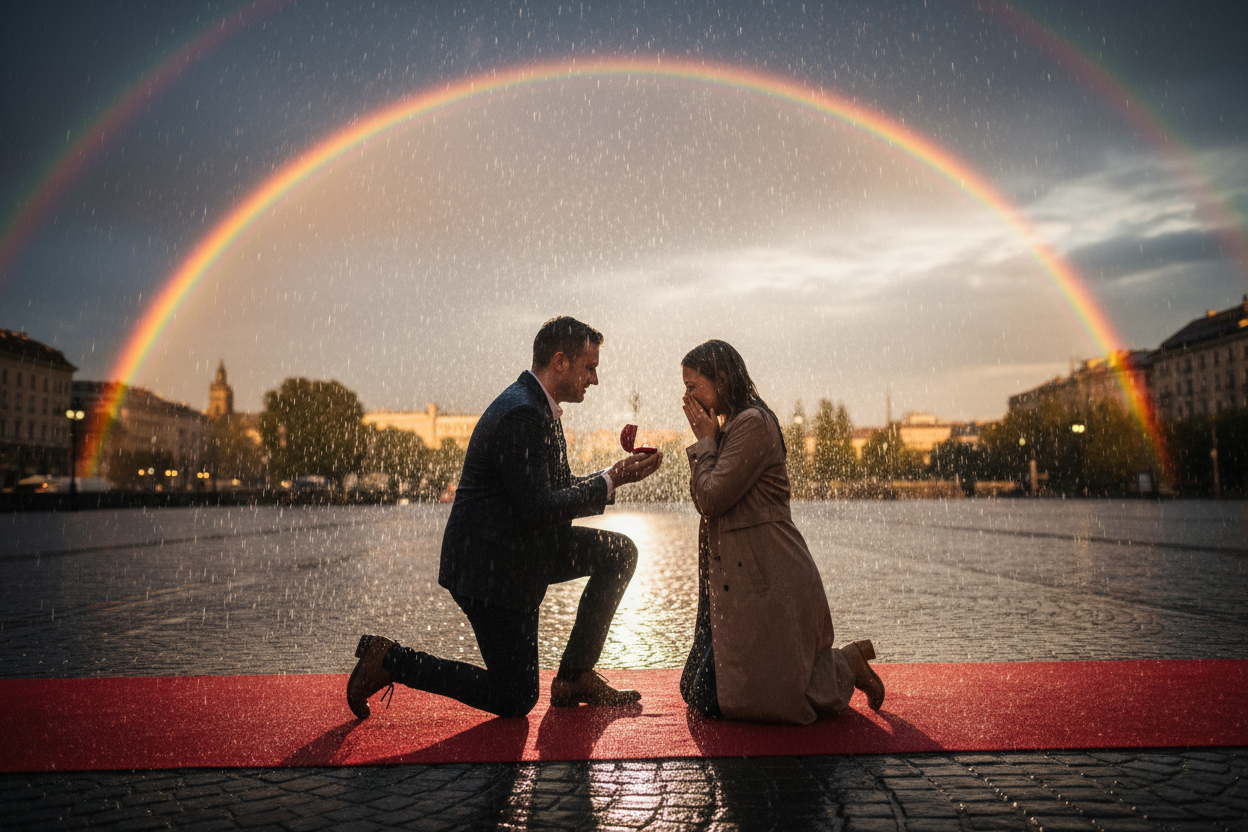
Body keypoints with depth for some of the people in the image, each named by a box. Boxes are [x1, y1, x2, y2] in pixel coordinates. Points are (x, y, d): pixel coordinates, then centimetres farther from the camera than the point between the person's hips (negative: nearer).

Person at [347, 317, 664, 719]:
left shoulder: (540, 409, 9)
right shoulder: (521, 415, -24)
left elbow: (560, 490, 15)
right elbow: (538, 510, -27)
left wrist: (616, 474, 2)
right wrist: (608, 482, -18)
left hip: (521, 548, 10)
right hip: (489, 567, -10)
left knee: (620, 552, 5)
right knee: (515, 700, -1)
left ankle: (575, 675, 12)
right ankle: (388, 660, 6)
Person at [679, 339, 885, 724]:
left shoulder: (752, 423, -16)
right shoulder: (731, 426, 16)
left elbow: (711, 498, -20)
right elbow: (705, 500, 14)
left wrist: (704, 440, -8)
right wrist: (706, 440, 6)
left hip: (766, 581, -10)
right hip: (738, 579, 10)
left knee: (747, 700, -4)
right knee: (700, 694, 12)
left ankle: (847, 666, 18)